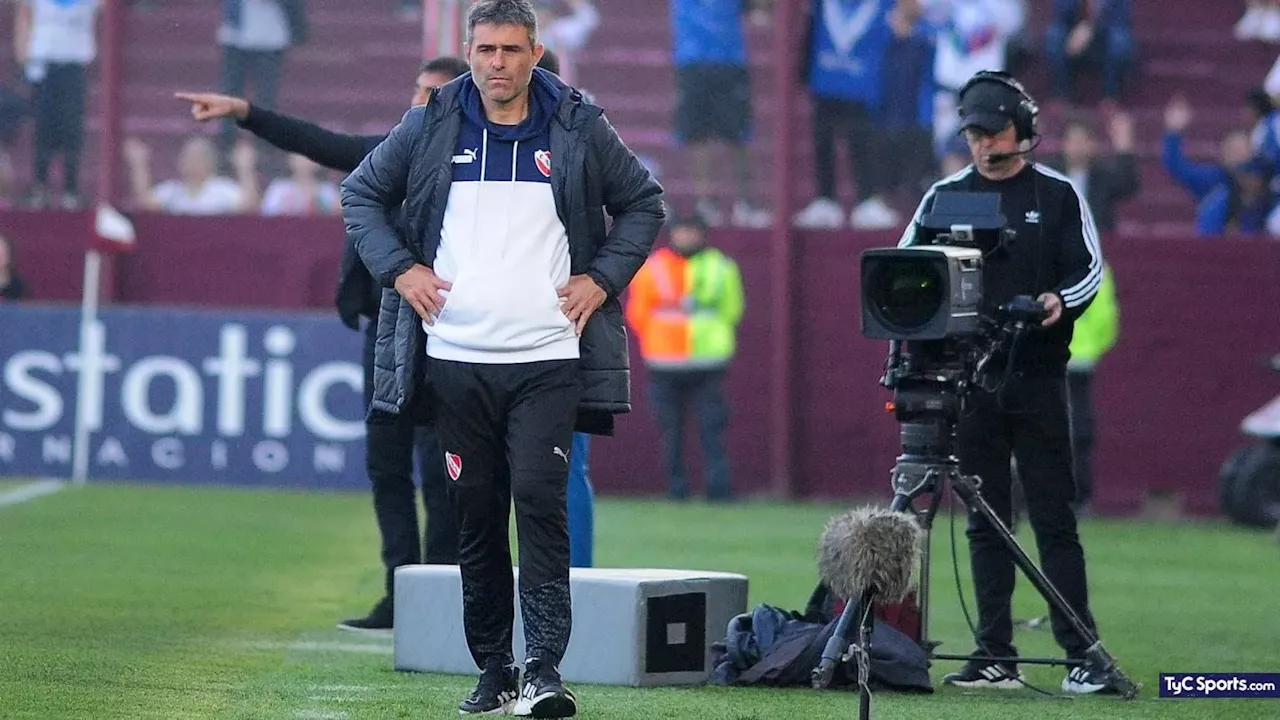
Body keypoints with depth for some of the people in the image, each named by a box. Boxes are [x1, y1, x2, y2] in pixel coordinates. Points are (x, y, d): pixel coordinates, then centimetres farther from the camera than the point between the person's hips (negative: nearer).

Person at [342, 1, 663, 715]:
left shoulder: (579, 130, 4)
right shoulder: (429, 128, 5)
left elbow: (644, 203, 16)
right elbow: (362, 193, 16)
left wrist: (602, 279, 4)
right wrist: (399, 269, 3)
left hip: (547, 359, -2)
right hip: (454, 356, 2)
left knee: (540, 501, -14)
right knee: (477, 514, 6)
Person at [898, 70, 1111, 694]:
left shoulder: (1057, 195, 6)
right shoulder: (945, 197, 11)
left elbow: (1089, 268, 2)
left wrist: (1059, 302, -19)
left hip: (1038, 377, -3)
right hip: (969, 379, 3)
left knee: (1054, 520, -5)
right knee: (986, 522, 4)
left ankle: (1083, 655, -5)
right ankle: (995, 658, 7)